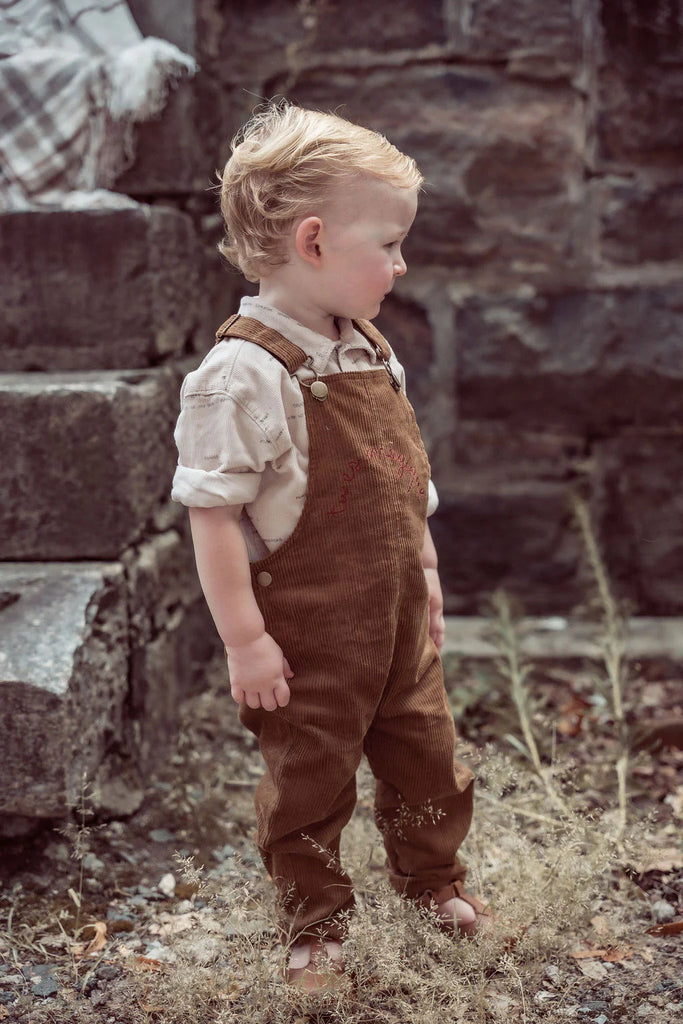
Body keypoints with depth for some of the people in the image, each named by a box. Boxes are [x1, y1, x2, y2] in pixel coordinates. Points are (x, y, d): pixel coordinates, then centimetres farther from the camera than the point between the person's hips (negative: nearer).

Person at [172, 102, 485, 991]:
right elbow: (213, 513, -22)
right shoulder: (245, 373, -23)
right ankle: (315, 919, 34)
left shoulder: (370, 349, 4)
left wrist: (425, 569, 17)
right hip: (308, 637, -7)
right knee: (308, 783, 12)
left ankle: (431, 870, 48)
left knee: (427, 754, 22)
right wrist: (245, 640, -20)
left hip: (398, 618, 7)